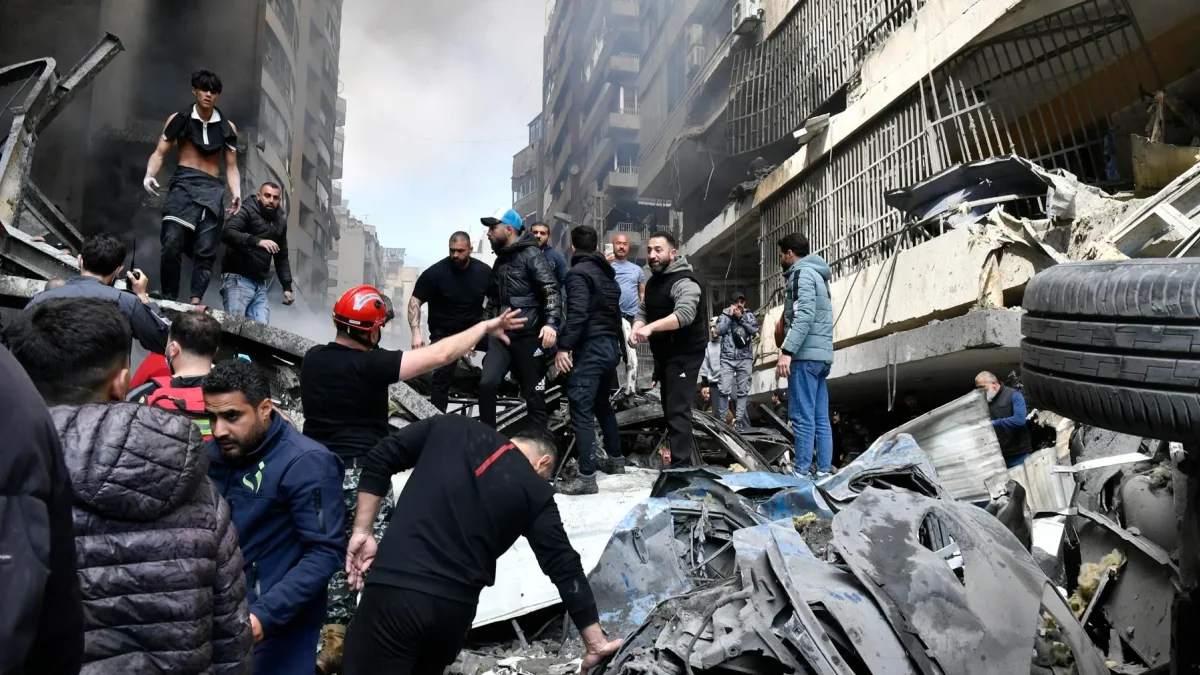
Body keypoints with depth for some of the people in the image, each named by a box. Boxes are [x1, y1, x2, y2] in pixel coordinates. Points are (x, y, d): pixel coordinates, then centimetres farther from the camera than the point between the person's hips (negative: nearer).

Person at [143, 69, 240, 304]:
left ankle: (195, 301, -6)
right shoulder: (179, 119, 7)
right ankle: (169, 299, -9)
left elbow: (231, 167, 12)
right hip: (183, 184, -2)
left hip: (212, 189, 2)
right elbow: (159, 153, 4)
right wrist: (150, 174, -16)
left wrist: (236, 193, -5)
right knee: (171, 244, -15)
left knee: (205, 250, -5)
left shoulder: (227, 127, 13)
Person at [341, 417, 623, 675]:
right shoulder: (536, 493, 6)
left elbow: (380, 458, 7)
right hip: (456, 606, 2)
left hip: (395, 590, -2)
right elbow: (565, 568, 4)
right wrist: (596, 642, 9)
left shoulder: (451, 428, 10)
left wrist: (362, 532, 11)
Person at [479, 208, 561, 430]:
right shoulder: (501, 259, 19)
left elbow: (551, 291, -17)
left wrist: (551, 323, -31)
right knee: (487, 383, -13)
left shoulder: (531, 255, -6)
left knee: (533, 394, 1)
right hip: (501, 335, 6)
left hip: (528, 336, -6)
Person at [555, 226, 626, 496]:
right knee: (602, 404, 23)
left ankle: (587, 477, -12)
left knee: (581, 410, -9)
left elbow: (577, 313, -22)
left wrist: (564, 346, -22)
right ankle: (616, 459, 32)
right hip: (611, 346, 9)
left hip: (590, 348, -9)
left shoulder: (578, 272, -9)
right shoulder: (607, 273, 17)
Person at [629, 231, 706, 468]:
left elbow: (685, 314, -35)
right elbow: (643, 311, 11)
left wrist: (650, 327, -45)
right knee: (670, 408, 16)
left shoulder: (684, 281, -19)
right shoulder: (653, 281, 13)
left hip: (685, 354, -10)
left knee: (677, 410, -16)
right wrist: (636, 329, -11)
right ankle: (690, 458, 29)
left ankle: (682, 466, -15)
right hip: (664, 353, 10)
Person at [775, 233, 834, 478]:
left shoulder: (802, 273, -5)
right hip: (822, 355, 10)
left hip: (806, 354, -10)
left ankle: (802, 473, -11)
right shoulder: (816, 274, 25)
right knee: (821, 418, 6)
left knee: (802, 417, -10)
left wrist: (787, 351, -23)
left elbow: (804, 315, -18)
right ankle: (824, 472, 6)